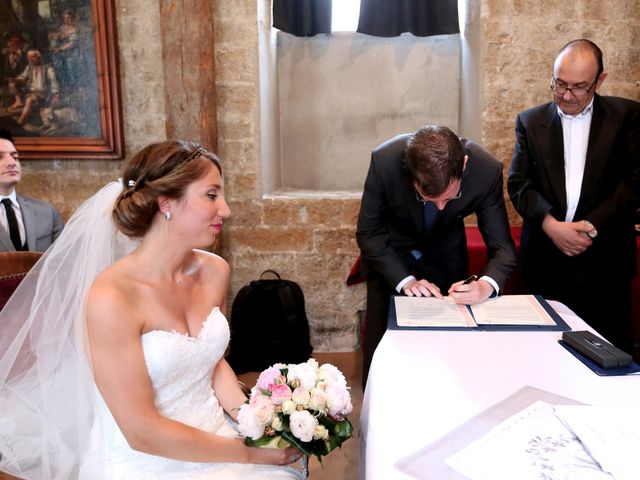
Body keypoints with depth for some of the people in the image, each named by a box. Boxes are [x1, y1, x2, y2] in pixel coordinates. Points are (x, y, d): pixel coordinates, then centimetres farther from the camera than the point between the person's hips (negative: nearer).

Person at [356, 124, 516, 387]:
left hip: (446, 257, 1)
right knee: (381, 344, 4)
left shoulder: (487, 171, -30)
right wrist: (404, 280, -31)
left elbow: (502, 246, -20)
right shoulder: (385, 161, -33)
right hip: (389, 254, -1)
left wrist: (486, 285, -41)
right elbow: (368, 233, -20)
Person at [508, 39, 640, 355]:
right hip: (546, 258, 1)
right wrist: (550, 225, -13)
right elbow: (518, 183, 1)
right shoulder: (530, 121, 9)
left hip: (605, 259, 0)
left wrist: (593, 225, -13)